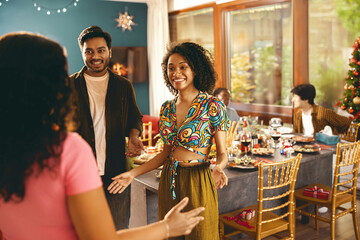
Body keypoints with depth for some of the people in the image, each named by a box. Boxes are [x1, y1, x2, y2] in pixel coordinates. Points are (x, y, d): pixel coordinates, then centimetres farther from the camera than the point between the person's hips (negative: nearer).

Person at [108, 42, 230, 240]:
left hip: (197, 182, -5)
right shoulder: (167, 108, 5)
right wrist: (132, 173, 5)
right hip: (168, 182, 5)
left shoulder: (212, 106, -11)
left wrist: (218, 168, -29)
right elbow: (167, 152, 10)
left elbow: (222, 153, -6)